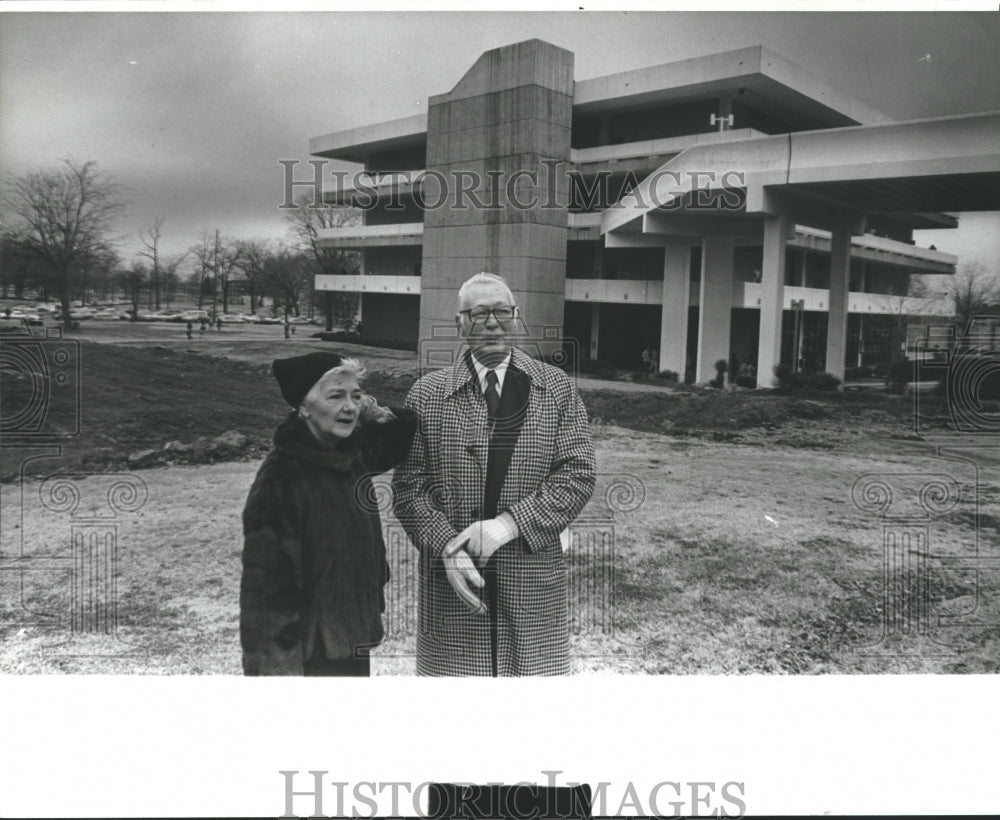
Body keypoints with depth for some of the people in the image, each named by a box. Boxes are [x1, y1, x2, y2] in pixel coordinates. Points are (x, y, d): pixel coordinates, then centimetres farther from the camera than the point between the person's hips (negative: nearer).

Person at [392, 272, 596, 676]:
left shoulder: (557, 389, 4)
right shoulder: (427, 394, 3)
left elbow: (578, 474, -5)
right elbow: (409, 486, 0)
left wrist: (508, 524, -15)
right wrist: (446, 546, -15)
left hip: (533, 582, 0)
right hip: (450, 582, 0)